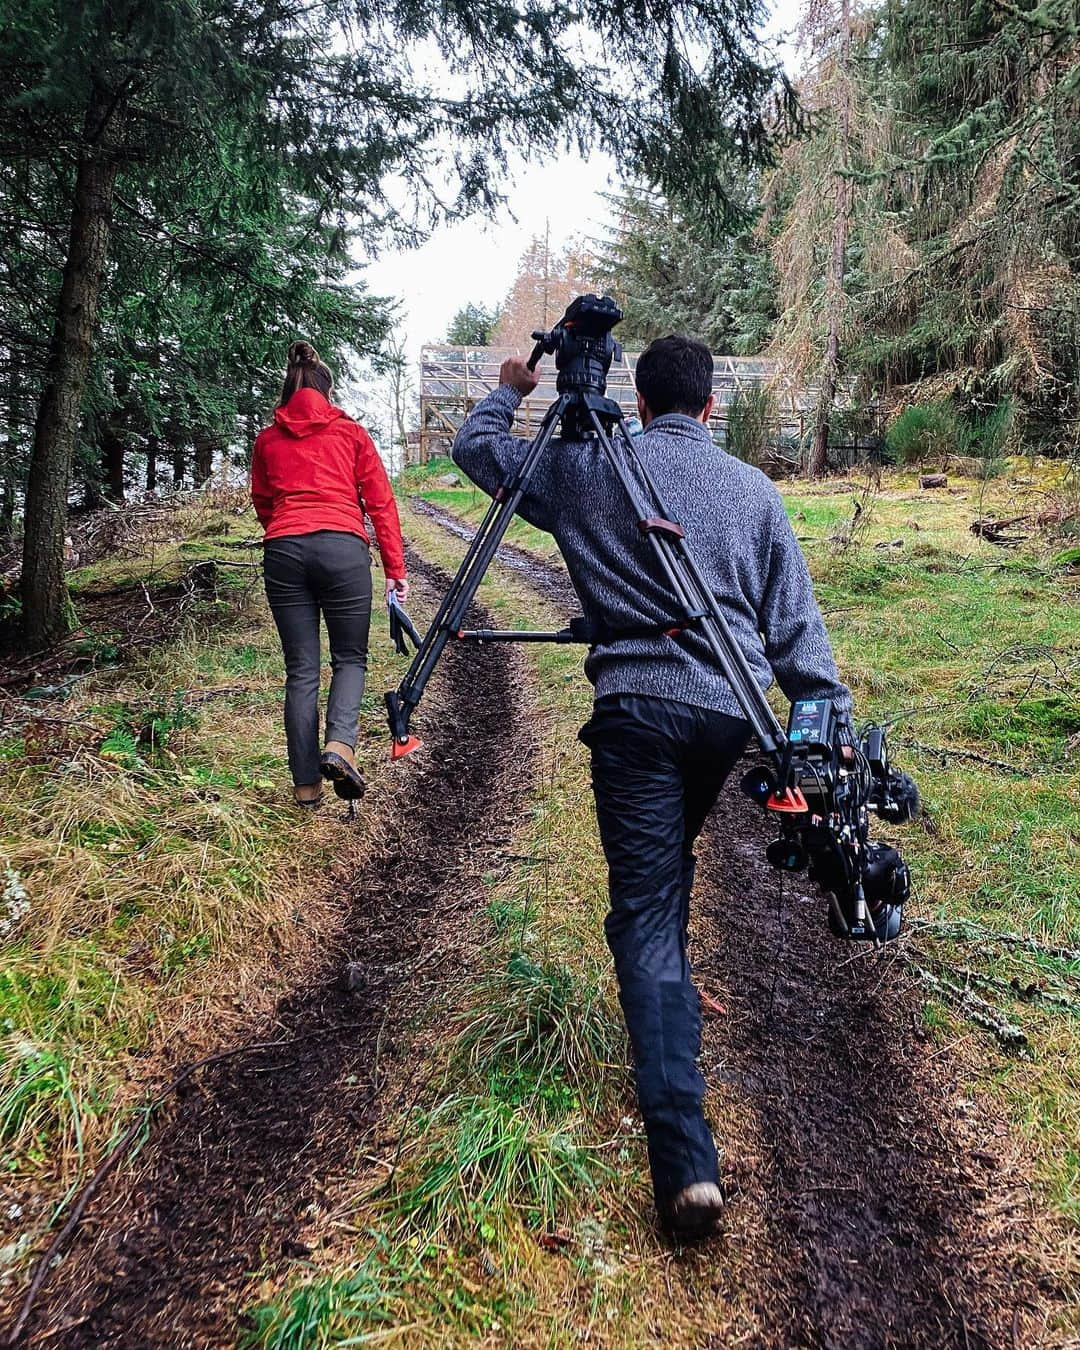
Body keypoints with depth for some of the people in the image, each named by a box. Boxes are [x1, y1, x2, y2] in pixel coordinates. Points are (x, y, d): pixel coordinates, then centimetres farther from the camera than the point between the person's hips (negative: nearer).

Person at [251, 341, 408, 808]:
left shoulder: (267, 440, 19)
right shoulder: (351, 433, 15)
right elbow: (381, 503, 9)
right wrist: (395, 568, 9)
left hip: (283, 550, 2)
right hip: (343, 546, -2)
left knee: (301, 669, 6)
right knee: (350, 658, 10)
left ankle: (306, 786, 7)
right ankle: (340, 745, -16)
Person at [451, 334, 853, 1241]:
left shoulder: (587, 469, 5)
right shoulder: (753, 488, 12)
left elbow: (476, 447, 19)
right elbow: (795, 621, 8)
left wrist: (511, 391, 38)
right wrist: (832, 723, 11)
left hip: (636, 705, -3)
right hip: (730, 709, 4)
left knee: (645, 910, -5)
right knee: (670, 876, 28)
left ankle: (688, 1164, -12)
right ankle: (677, 1004, 45)